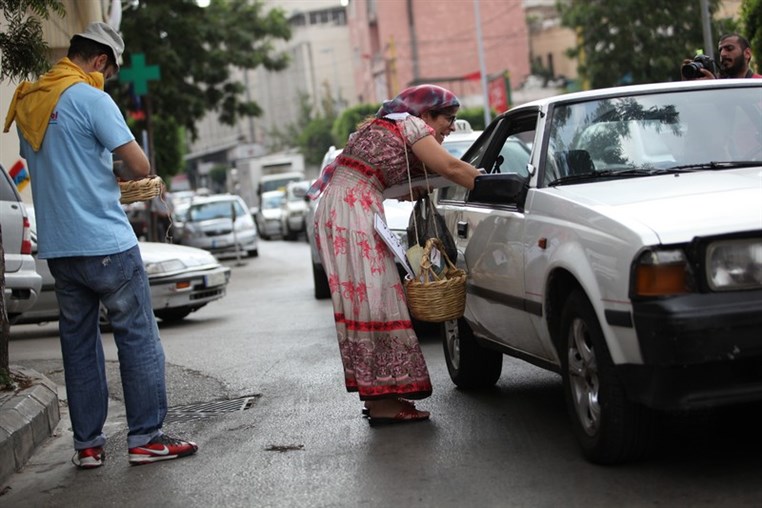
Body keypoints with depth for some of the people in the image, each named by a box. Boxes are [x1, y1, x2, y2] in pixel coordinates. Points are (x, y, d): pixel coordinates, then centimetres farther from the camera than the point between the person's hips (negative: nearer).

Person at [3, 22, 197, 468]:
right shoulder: (91, 98, -12)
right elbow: (140, 166, -14)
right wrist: (120, 173, 7)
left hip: (57, 245, 7)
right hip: (106, 242, -7)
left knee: (78, 341, 12)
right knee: (138, 336, 3)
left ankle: (87, 444, 14)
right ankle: (146, 436, 6)